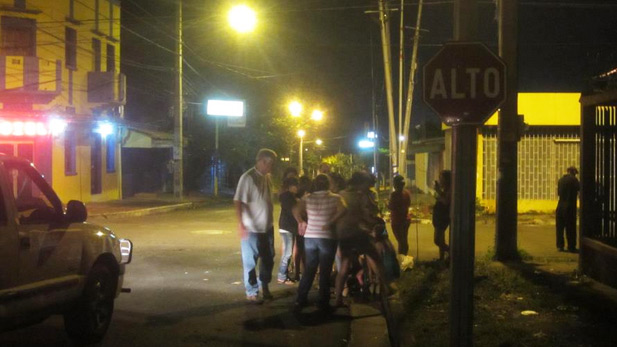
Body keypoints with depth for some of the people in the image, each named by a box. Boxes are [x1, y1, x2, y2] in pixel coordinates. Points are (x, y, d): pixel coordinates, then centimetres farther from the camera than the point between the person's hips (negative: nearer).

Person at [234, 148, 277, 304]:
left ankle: (264, 286, 35)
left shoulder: (267, 177, 5)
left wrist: (270, 220, 16)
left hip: (267, 227, 7)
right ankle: (251, 292, 16)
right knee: (250, 261, 5)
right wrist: (241, 224, -30)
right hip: (252, 228, -7)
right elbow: (238, 202, -23)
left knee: (268, 259, 17)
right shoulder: (248, 177, -18)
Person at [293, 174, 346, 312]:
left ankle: (300, 300, 11)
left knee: (309, 270, 12)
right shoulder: (335, 198, -3)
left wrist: (302, 223, 7)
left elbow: (296, 211, -7)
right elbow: (342, 209, -22)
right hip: (327, 238, -3)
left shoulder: (307, 198, 4)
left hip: (310, 237, 3)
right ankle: (323, 302, 8)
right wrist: (330, 222, -15)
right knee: (325, 271, 5)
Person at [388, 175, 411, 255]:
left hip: (397, 221, -7)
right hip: (406, 219, 7)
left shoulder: (394, 194, -22)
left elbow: (390, 207, -19)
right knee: (404, 240, 20)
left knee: (401, 241, -1)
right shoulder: (406, 192, -1)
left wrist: (388, 202, 0)